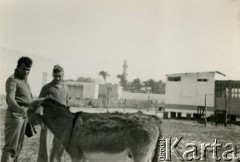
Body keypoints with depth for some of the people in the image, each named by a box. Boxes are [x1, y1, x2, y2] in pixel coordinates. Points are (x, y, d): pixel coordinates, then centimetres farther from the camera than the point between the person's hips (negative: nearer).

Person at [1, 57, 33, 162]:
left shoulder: (25, 80, 17)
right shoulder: (12, 80, -11)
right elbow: (10, 97, -29)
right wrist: (17, 107, -48)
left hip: (25, 115, 8)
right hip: (15, 115, -8)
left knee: (18, 146, 12)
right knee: (11, 147, -12)